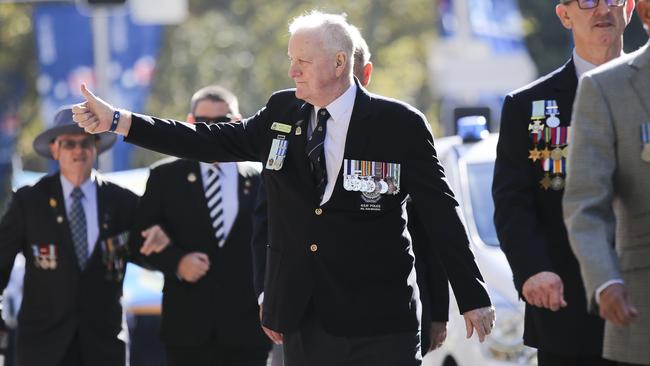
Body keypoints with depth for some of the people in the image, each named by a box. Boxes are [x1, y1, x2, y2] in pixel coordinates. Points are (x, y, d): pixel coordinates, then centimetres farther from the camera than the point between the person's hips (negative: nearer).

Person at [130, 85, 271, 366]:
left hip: (246, 329, 0)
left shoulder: (259, 181, 7)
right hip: (188, 329, 0)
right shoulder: (165, 177, 7)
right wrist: (176, 262, -13)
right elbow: (141, 239, 6)